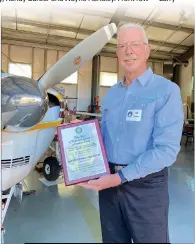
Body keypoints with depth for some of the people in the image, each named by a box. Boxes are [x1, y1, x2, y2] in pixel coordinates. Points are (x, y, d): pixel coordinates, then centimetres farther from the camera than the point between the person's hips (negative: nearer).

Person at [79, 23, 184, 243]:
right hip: (108, 181, 6)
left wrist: (121, 177, -23)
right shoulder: (111, 94, 8)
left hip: (145, 185, -5)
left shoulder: (166, 90, -11)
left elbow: (166, 149, -19)